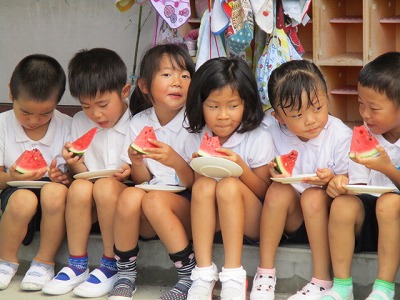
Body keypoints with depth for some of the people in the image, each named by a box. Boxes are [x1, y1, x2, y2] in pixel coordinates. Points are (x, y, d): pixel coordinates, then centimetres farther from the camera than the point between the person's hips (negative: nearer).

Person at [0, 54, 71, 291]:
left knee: (55, 191, -37)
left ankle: (45, 262, -15)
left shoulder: (67, 127, -4)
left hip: (53, 195, 0)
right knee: (23, 199, -36)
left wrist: (66, 178, -25)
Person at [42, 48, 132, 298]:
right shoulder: (80, 122, 8)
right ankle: (77, 265, -16)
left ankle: (111, 267, -19)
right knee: (80, 187, -29)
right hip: (92, 205, 4)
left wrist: (132, 172, -22)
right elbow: (83, 174, 11)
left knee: (106, 186, -33)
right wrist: (74, 164, -10)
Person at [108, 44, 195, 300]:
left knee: (155, 200, -33)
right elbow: (142, 180, 7)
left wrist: (175, 161, -28)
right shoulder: (139, 123, 5)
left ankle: (190, 277, -19)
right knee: (129, 196, -29)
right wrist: (137, 163, -16)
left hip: (185, 206, -3)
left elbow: (193, 183, -7)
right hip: (147, 221, 3)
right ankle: (126, 276, -12)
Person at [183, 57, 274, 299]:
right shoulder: (196, 141, 2)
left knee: (229, 185, -32)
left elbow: (265, 193, -6)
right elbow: (198, 192, 5)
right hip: (211, 221, 3)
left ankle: (234, 276, -31)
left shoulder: (259, 139, -8)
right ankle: (204, 274, -29)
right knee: (204, 185, -28)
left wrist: (242, 168, -24)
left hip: (250, 221, -3)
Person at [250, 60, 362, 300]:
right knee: (278, 190, -28)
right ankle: (266, 272, -20)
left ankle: (322, 280, -24)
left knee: (313, 196, -32)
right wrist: (272, 172, -19)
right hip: (290, 219, 2)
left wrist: (332, 180, -32)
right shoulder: (272, 130, -8)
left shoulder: (341, 136, -15)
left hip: (324, 216, -2)